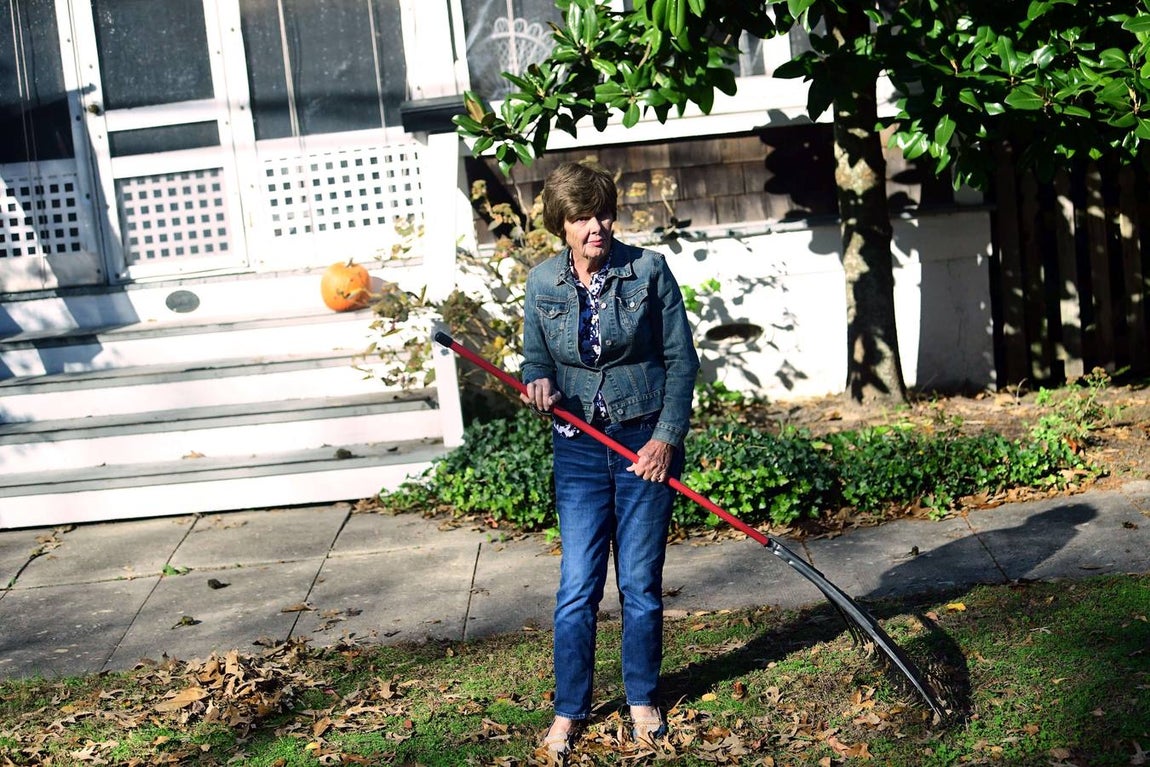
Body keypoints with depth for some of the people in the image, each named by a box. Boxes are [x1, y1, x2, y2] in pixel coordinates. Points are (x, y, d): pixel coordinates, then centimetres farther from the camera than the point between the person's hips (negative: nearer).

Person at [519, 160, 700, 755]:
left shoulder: (649, 270, -6)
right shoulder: (542, 283, 0)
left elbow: (681, 360, -3)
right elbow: (536, 359, 10)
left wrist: (667, 436, -10)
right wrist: (540, 384, -13)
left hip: (646, 442, -1)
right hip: (579, 448, 2)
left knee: (640, 584, 6)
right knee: (577, 587, 1)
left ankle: (643, 699, 25)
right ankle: (568, 710, 17)